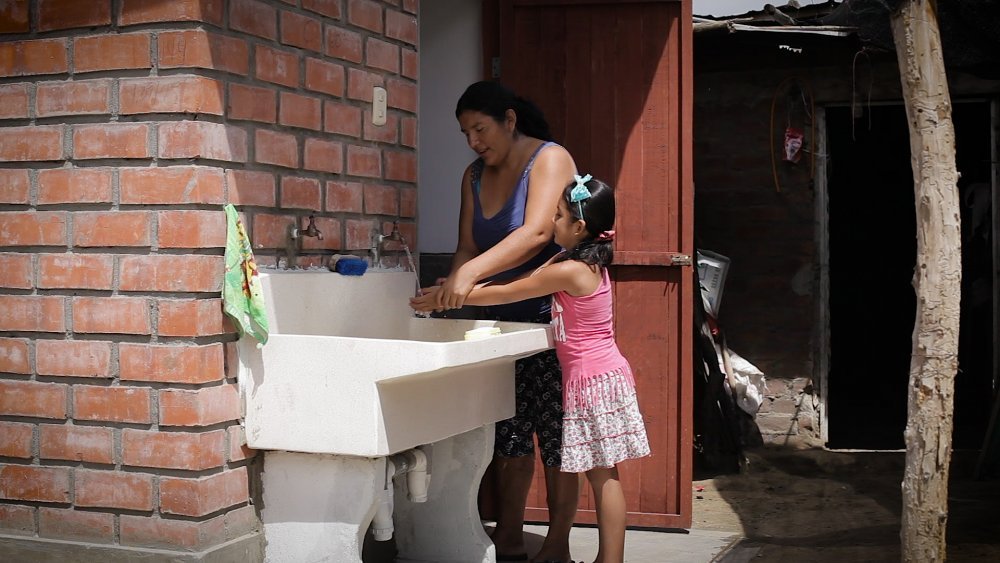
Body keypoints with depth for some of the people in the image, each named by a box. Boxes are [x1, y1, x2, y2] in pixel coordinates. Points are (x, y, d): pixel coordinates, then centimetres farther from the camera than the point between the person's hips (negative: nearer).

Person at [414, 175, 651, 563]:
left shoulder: (569, 271, -19)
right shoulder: (585, 261, 10)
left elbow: (505, 295, -12)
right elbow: (520, 283, 15)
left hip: (593, 381, -9)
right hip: (599, 376, 9)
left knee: (603, 476, -4)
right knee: (601, 475, 11)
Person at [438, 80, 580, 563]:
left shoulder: (550, 159, -11)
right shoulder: (474, 177, 10)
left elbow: (536, 233, -27)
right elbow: (467, 247, 6)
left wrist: (471, 272, -36)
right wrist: (452, 286, -15)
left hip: (552, 318, -6)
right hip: (501, 320, 6)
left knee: (556, 435, -3)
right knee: (509, 434, 8)